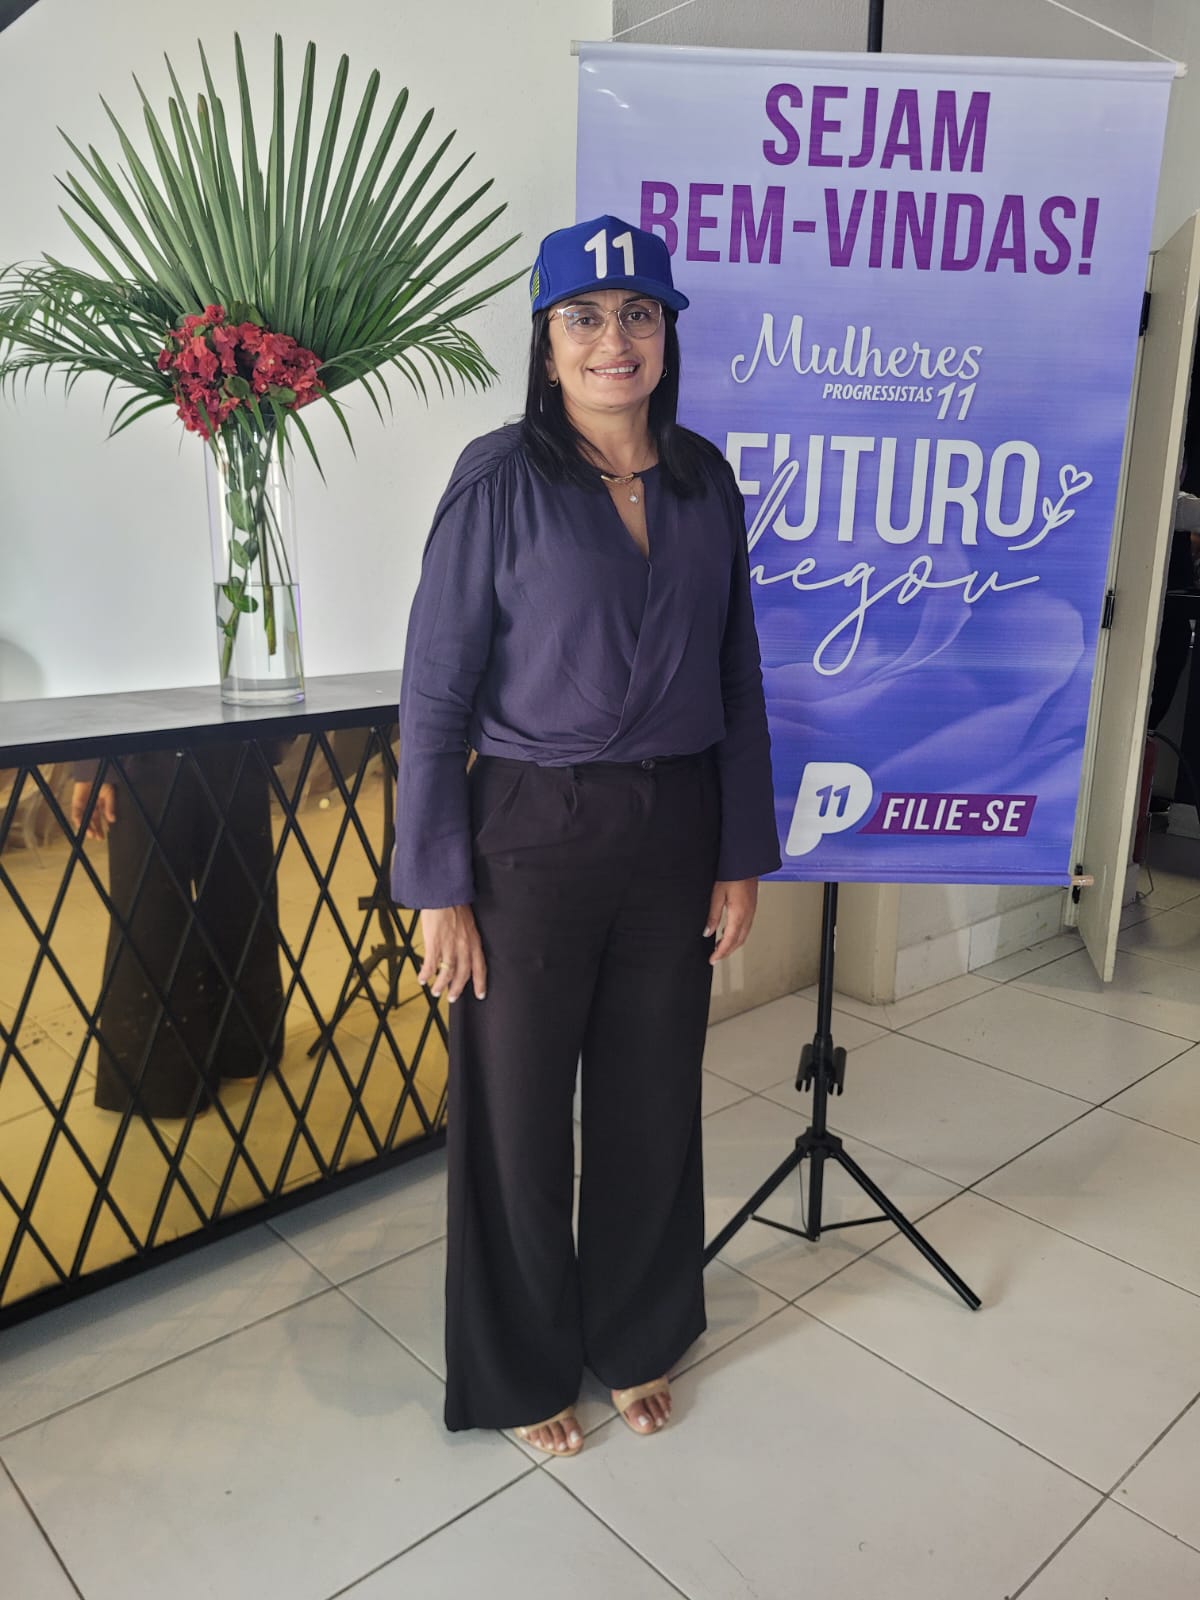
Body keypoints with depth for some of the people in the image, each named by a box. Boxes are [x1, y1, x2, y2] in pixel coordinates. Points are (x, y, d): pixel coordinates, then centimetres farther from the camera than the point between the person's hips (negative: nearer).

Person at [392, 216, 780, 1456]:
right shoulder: (501, 479, -9)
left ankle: (636, 1340, 42)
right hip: (531, 837, -4)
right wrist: (439, 888, -10)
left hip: (673, 831, 4)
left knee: (653, 1099, 16)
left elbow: (736, 679, 8)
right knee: (519, 1110, 10)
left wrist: (743, 854, 6)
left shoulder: (703, 479, 4)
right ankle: (522, 1369, 36)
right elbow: (435, 693, -9)